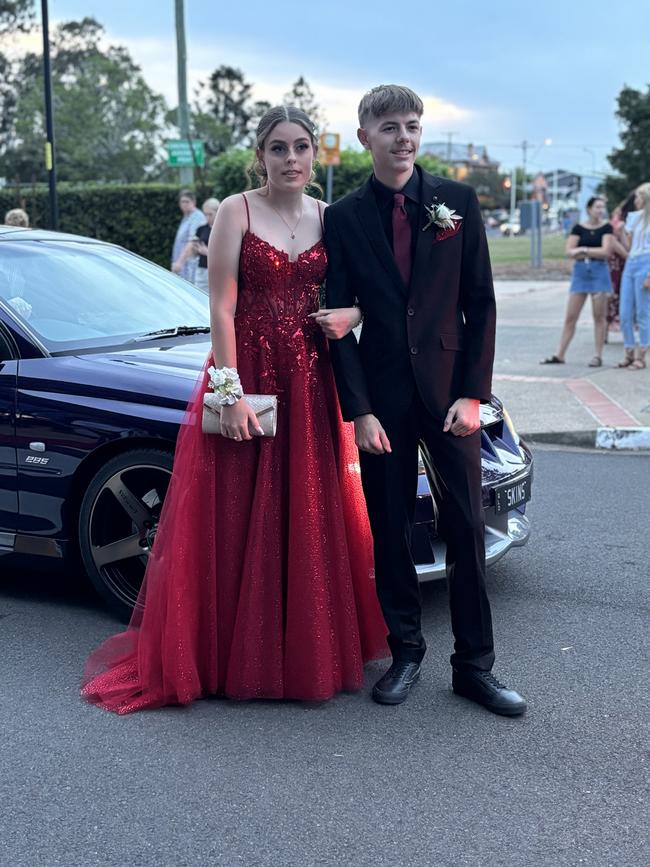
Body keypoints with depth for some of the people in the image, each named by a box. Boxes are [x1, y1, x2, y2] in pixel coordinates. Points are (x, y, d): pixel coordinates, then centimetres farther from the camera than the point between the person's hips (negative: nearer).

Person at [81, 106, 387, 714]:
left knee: (309, 522, 9)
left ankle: (307, 652, 23)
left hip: (309, 387, 4)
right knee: (238, 523, 1)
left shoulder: (327, 218, 9)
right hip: (245, 378, -4)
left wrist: (348, 315, -9)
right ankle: (236, 660, 14)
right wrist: (232, 392, -15)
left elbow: (351, 294, 15)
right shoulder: (236, 211, -3)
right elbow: (221, 308, -8)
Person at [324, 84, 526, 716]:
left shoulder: (458, 202, 3)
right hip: (383, 393, 0)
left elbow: (481, 303, 2)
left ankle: (474, 665, 15)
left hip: (451, 388, 0)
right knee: (389, 530, 8)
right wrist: (358, 410, -7)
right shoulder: (343, 218, 3)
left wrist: (472, 393, -6)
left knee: (466, 529, 3)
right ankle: (405, 652, 24)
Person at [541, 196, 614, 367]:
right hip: (580, 272, 2)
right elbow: (569, 252, -5)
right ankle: (560, 355, 7)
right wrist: (595, 253, -11)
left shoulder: (606, 227, 1)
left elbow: (606, 251, -10)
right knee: (570, 316, 3)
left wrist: (583, 250, -7)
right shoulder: (578, 228, 4)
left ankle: (598, 356, 7)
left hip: (599, 272, -2)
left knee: (599, 316, 0)